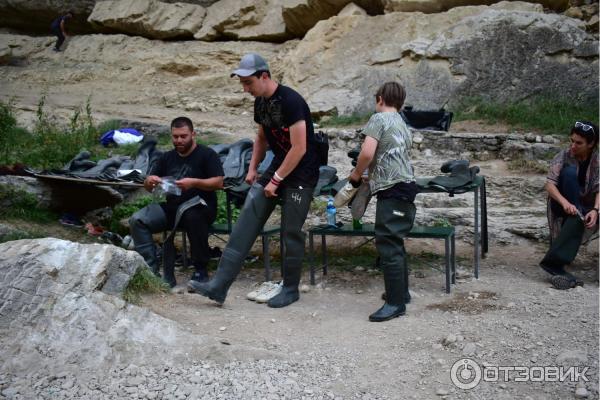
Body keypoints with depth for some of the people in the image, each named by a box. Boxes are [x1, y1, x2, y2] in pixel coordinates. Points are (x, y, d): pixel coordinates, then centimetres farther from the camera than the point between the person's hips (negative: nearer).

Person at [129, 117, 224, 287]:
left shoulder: (206, 154, 5)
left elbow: (218, 183, -7)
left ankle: (200, 271, -24)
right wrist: (150, 181, -6)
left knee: (193, 217, -40)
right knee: (137, 220, -16)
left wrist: (194, 182, -21)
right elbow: (147, 187, 19)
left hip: (199, 206, -5)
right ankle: (151, 270, -16)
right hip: (171, 206, 5)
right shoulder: (167, 157, 20)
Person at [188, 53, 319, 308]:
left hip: (300, 175, -7)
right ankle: (219, 286, -4)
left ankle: (290, 289, 17)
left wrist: (276, 180, -16)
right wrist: (252, 169, 11)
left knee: (291, 232, -2)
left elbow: (299, 148, -22)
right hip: (276, 168, 8)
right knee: (245, 224, -3)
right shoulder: (260, 102, 6)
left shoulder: (291, 101, -20)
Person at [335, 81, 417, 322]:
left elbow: (367, 153, -16)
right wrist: (368, 175, 28)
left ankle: (396, 303, -3)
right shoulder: (403, 126, 22)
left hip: (392, 189, -9)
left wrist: (356, 175, 0)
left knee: (388, 245, -6)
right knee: (394, 243, 19)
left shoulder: (379, 118, -4)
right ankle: (401, 292, 29)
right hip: (404, 186, 9)